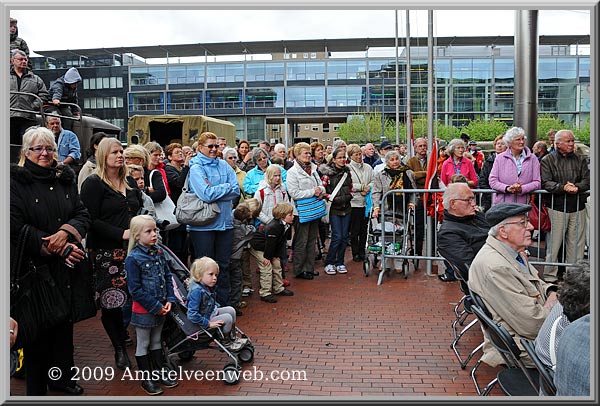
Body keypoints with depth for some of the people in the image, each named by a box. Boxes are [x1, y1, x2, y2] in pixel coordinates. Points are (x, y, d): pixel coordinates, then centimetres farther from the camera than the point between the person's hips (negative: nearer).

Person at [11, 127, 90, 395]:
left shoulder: (65, 179, 11)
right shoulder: (15, 182, -4)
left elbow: (83, 214, 7)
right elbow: (16, 227, -12)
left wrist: (65, 233, -14)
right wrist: (57, 249, -15)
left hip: (66, 266, 4)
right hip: (34, 267, -4)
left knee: (65, 321, 11)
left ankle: (63, 376, 29)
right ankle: (37, 387, 19)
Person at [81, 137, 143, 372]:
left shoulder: (129, 183, 16)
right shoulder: (93, 183, -5)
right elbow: (90, 220, -13)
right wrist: (120, 234, -18)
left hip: (132, 248, 6)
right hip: (106, 253, -6)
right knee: (111, 302, -2)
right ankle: (120, 350, 14)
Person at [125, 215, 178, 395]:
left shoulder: (159, 252, 1)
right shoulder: (133, 258, -18)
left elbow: (168, 277, 7)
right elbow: (135, 289, -18)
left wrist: (169, 300, -3)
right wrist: (155, 306, -16)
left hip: (160, 307, 6)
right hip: (143, 309, -6)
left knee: (156, 340, 20)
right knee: (143, 344, 10)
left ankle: (159, 372, 34)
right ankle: (146, 379, 23)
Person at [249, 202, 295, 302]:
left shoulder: (286, 226, -5)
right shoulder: (273, 227, -34)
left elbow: (282, 242, 1)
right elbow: (270, 243, -28)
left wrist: (277, 255, -1)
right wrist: (267, 257, -21)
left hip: (270, 249, 9)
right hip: (258, 248, -9)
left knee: (277, 265, 10)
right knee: (267, 268, -13)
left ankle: (279, 289, 24)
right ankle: (265, 293, -6)